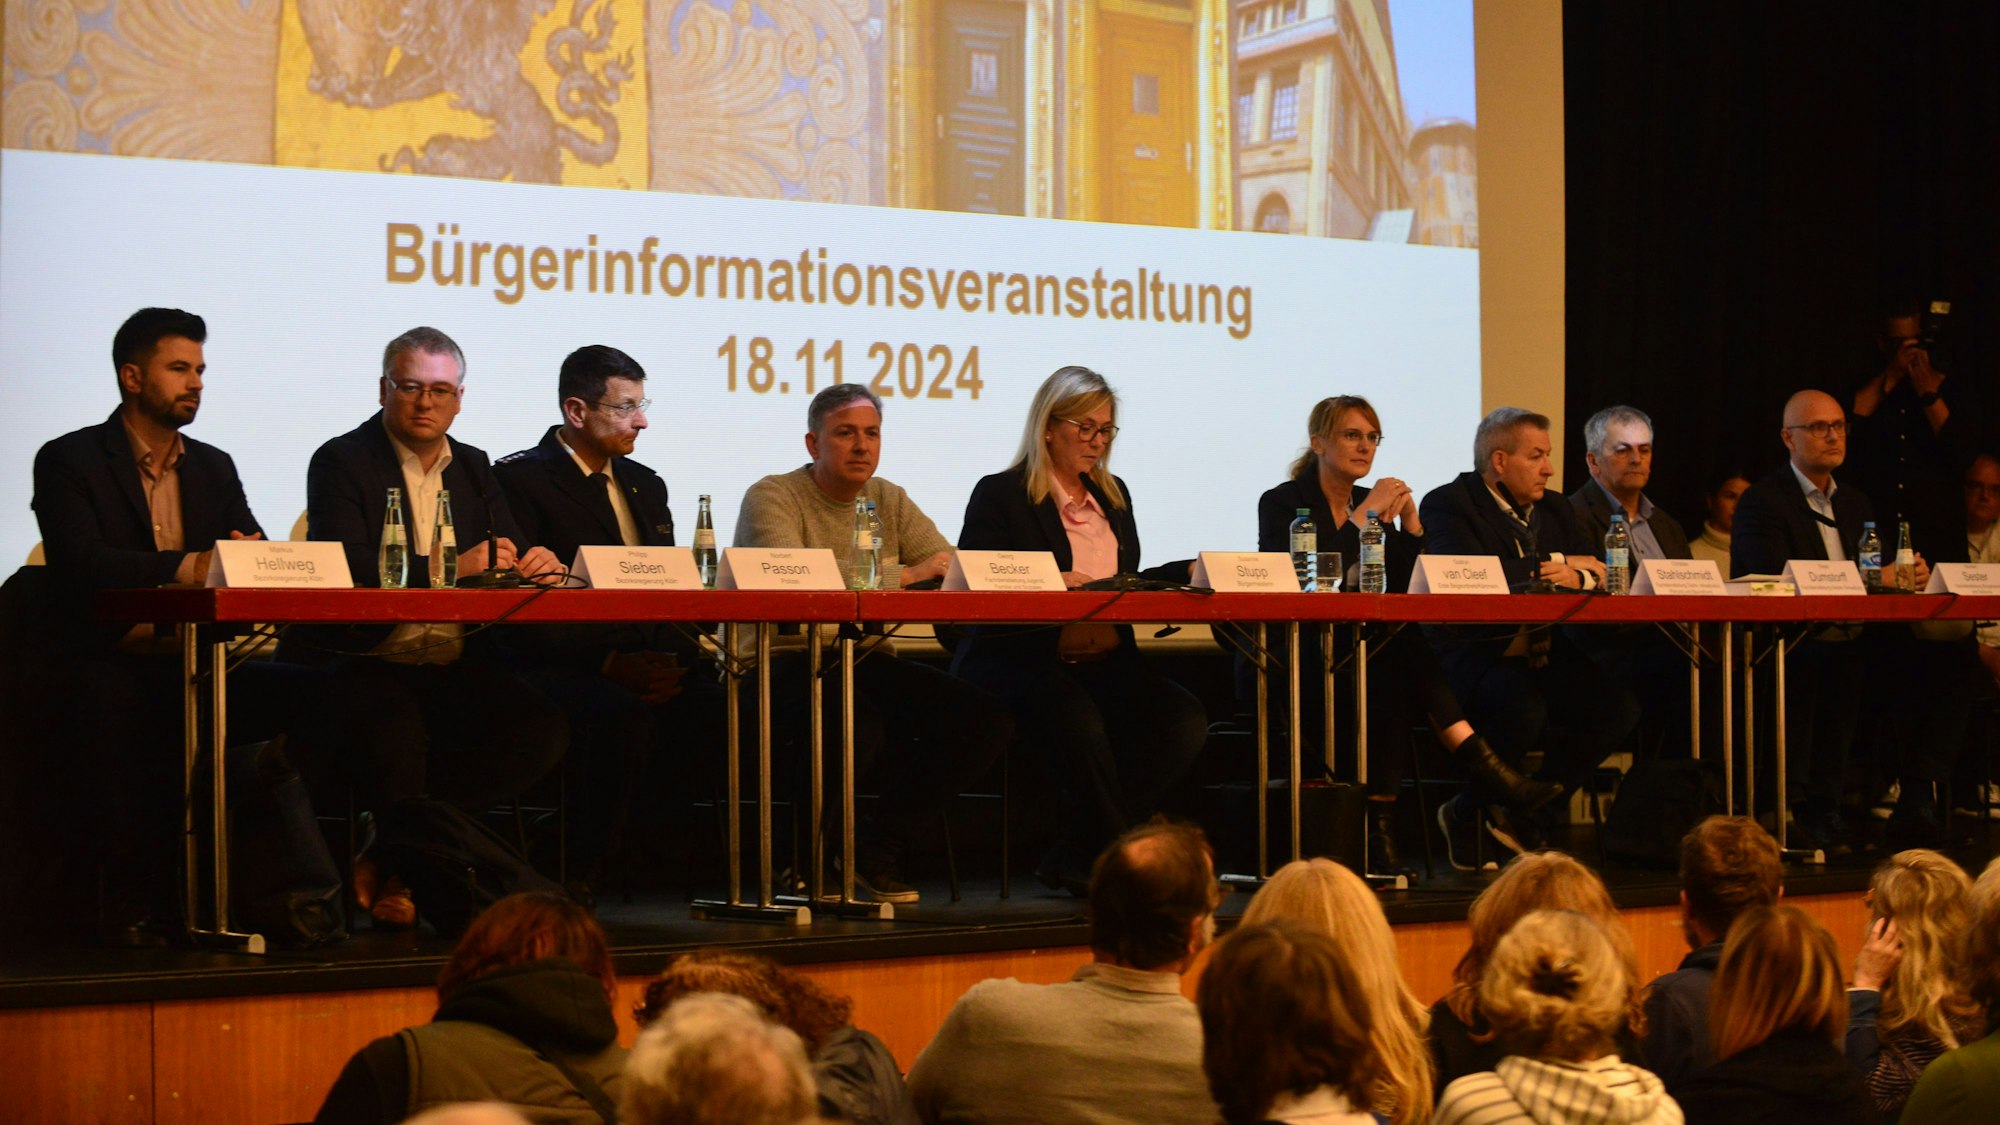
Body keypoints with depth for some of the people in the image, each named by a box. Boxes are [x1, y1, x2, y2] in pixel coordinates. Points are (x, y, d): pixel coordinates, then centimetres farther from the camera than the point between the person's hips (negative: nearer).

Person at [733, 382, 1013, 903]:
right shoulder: (773, 497, -4)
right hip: (783, 668, -7)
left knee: (987, 721, -12)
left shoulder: (890, 501, 15)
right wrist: (899, 576, -25)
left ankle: (878, 846, 1)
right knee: (859, 728, -38)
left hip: (868, 664, 7)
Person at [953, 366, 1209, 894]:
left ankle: (1077, 857, -20)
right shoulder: (1000, 495, 3)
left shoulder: (1114, 496, 23)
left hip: (1105, 663, 6)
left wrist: (1187, 573, 8)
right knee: (1077, 720, -40)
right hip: (1020, 660, -6)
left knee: (1185, 720, -22)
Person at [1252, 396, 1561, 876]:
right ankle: (1482, 765, -34)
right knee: (1403, 657, -34)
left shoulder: (1373, 504, 15)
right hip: (1288, 669, -6)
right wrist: (1364, 517, -21)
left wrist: (1409, 524, -6)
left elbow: (1408, 588, 6)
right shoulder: (1282, 504, -3)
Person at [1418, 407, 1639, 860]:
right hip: (1475, 650, -7)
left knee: (1619, 705, -19)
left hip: (1544, 652, 7)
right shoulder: (1447, 504, -2)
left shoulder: (1555, 512, 19)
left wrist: (1577, 577, -16)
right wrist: (1555, 563, -11)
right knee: (1522, 708, -37)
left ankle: (1528, 815, -4)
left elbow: (1599, 573, 10)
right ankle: (1469, 814, -8)